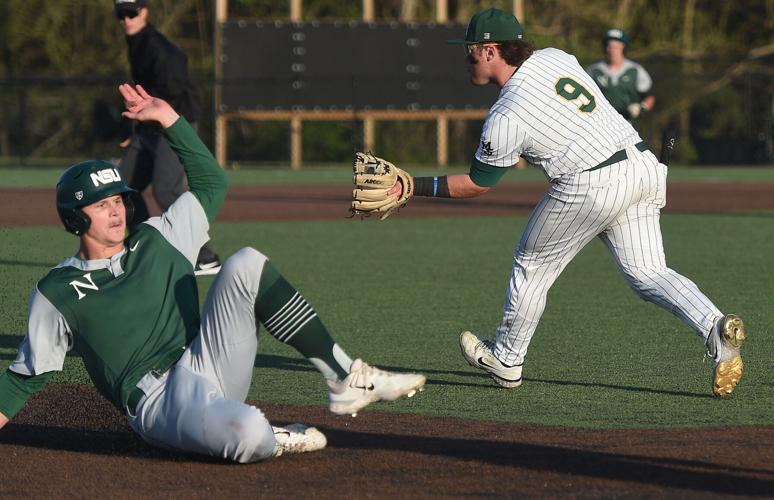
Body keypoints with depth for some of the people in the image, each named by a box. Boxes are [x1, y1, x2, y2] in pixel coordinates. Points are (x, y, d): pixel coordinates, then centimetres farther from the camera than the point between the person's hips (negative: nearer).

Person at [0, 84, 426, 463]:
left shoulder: (158, 241, 16)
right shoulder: (56, 294, 4)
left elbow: (211, 182, 20)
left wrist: (168, 118, 13)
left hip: (207, 365, 6)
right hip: (156, 400, -6)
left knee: (246, 265, -18)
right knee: (244, 434, -42)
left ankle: (344, 379, -18)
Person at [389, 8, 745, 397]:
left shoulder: (504, 119, -9)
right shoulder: (555, 56, 9)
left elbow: (476, 185, 1)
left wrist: (413, 187, 7)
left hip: (591, 187, -7)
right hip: (644, 166, 7)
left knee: (532, 264, 15)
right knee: (647, 273, 8)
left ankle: (505, 360, 29)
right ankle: (715, 328, -17)